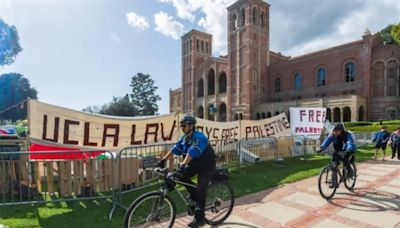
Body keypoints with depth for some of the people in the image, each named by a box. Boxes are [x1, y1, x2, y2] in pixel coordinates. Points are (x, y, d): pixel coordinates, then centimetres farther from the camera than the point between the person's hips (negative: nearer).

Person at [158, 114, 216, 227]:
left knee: (200, 191, -8)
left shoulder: (199, 137, -27)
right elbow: (175, 149, -6)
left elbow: (192, 153, -40)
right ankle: (194, 195, 11)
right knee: (181, 175, -11)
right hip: (195, 164, 7)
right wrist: (164, 159, -15)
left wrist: (183, 164, -51)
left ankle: (199, 218, 7)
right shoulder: (184, 138, -1)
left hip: (206, 165, -7)